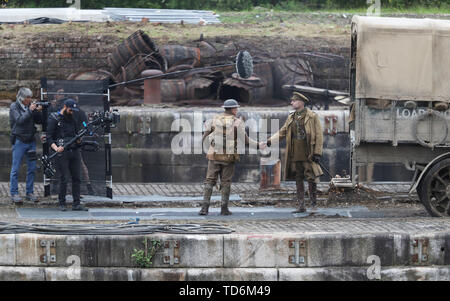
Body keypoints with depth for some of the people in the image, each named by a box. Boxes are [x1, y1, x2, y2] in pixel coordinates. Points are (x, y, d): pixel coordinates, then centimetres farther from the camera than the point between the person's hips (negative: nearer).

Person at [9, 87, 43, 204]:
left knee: (32, 168, 7)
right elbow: (20, 120, -18)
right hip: (19, 141, -5)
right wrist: (30, 111, -20)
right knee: (15, 168, -2)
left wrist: (38, 111, -7)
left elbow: (39, 121, 9)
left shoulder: (30, 106, 9)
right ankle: (14, 193, 2)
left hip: (31, 141, 5)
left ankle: (30, 193, 14)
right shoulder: (14, 107, -5)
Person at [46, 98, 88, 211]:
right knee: (63, 179, -6)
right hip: (62, 152, -6)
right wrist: (56, 148, -20)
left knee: (77, 178, 2)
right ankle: (62, 204, 2)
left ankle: (76, 204, 5)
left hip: (75, 151, 6)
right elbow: (49, 137, -5)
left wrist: (79, 139, 1)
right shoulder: (54, 119, -1)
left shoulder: (74, 119, 17)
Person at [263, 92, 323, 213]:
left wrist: (317, 153, -12)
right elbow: (282, 132, 15)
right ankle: (301, 206, 10)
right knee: (298, 180, 6)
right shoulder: (291, 117, 13)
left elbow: (319, 135, -6)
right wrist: (269, 141, 2)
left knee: (311, 177, -8)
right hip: (295, 155, 5)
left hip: (308, 155, -5)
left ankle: (313, 198, 16)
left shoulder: (312, 116, -4)